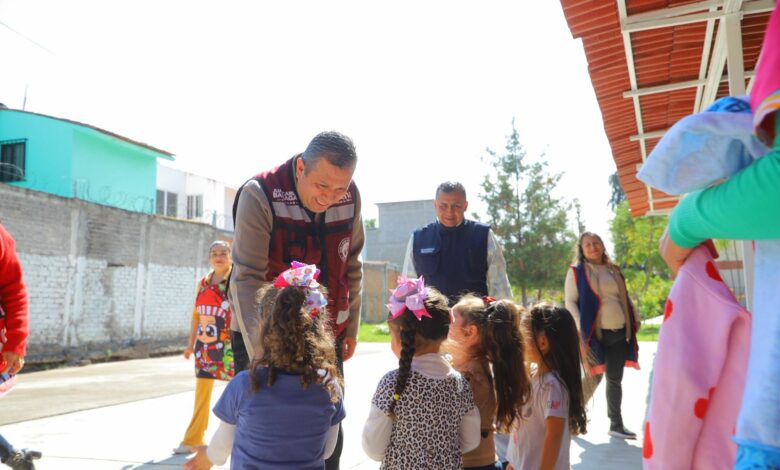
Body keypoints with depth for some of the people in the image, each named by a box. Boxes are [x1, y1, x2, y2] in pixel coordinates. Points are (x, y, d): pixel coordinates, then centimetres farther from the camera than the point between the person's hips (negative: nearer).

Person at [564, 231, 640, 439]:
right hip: (595, 333, -5)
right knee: (594, 378, -2)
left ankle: (616, 425, 20)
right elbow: (570, 301, -7)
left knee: (615, 379, 10)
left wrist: (635, 318, 13)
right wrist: (579, 328, -17)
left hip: (619, 332, 5)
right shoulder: (577, 271, -2)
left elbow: (625, 298, 24)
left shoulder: (613, 270, 15)